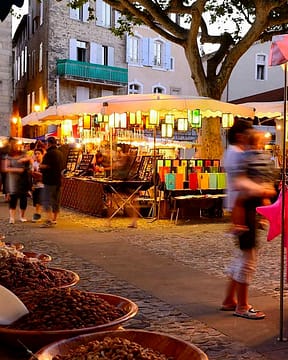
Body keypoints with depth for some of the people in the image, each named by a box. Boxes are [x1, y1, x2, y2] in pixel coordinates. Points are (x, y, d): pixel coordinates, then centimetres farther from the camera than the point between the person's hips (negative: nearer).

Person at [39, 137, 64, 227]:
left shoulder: (49, 153, -14)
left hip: (50, 180, -9)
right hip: (58, 180, 9)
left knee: (47, 201, -8)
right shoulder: (60, 153, 14)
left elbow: (45, 166, -20)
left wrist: (40, 166, -1)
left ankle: (49, 220, -15)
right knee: (56, 201, 13)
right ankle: (54, 219, 19)